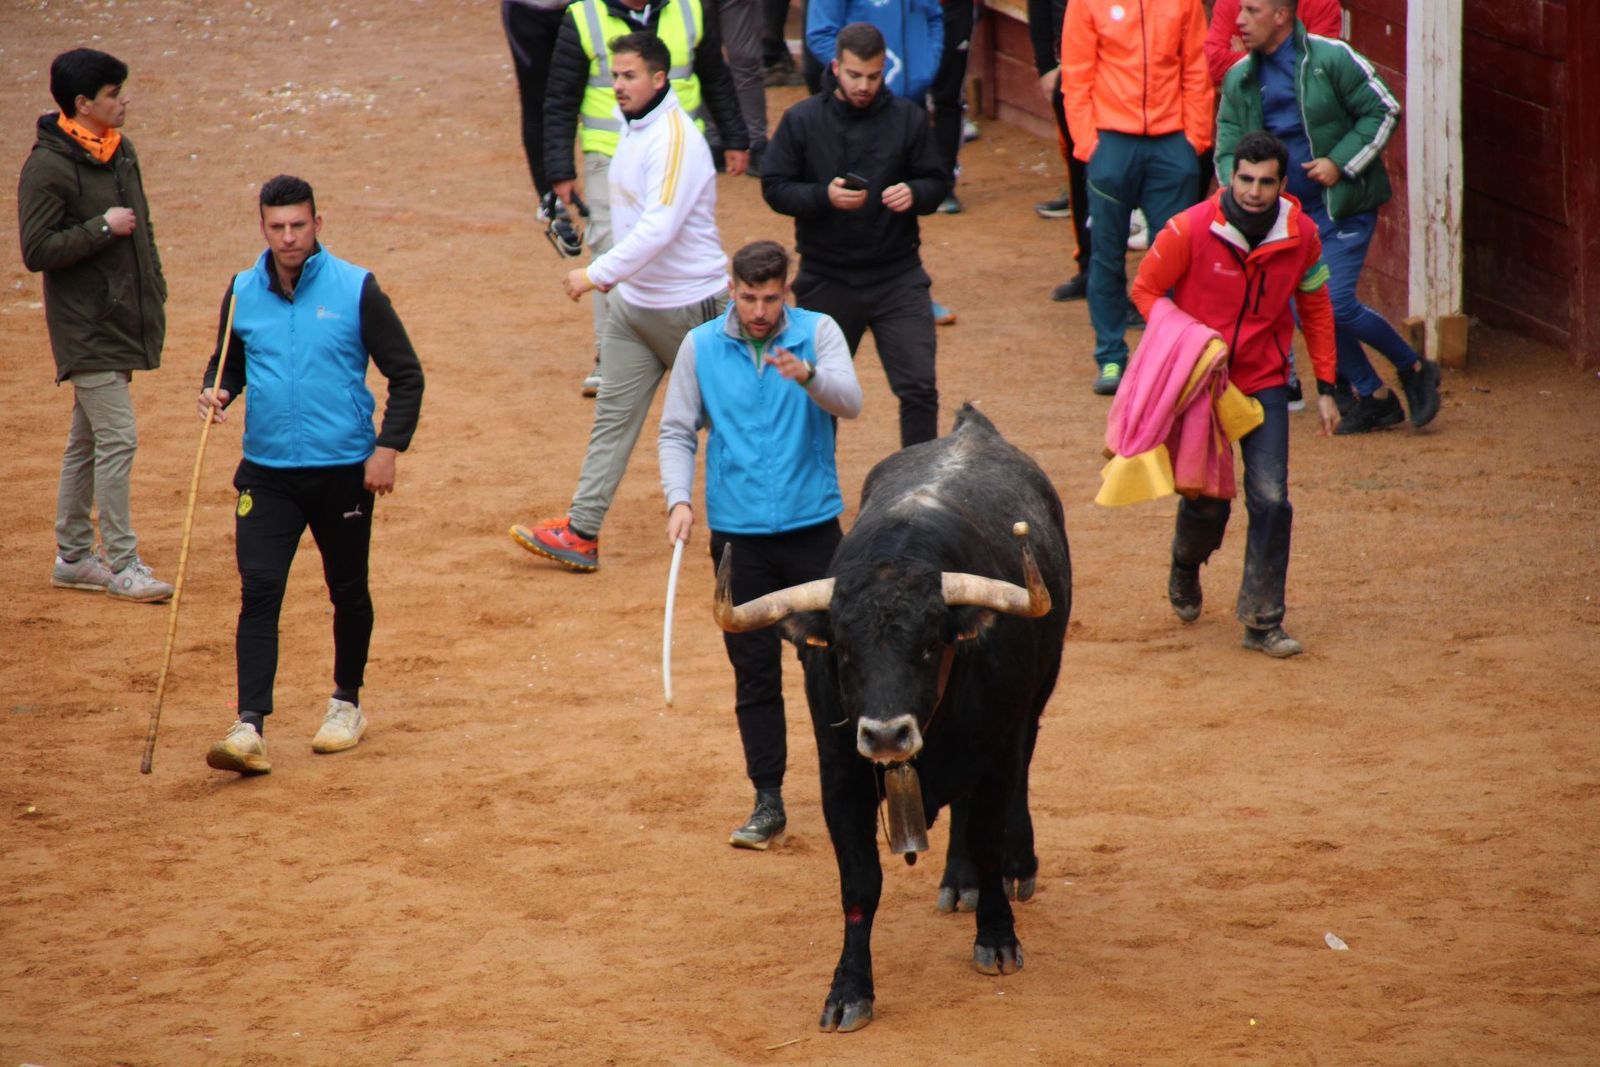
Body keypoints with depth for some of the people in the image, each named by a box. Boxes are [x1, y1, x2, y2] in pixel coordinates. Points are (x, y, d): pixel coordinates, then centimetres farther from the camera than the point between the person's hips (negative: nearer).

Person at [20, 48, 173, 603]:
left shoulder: (121, 151, 10)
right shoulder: (47, 168, -16)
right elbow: (36, 250, -18)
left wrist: (154, 292, 16)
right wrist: (102, 228, -20)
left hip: (121, 324, 8)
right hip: (86, 331, -8)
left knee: (87, 442, 14)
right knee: (116, 439, -11)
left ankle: (73, 556, 22)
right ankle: (121, 564, -7)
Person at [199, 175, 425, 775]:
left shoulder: (356, 289, -6)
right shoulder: (242, 293, 3)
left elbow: (406, 374, -1)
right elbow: (228, 363, 18)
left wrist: (388, 448, -10)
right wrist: (217, 393, -6)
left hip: (345, 471, -1)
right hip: (267, 472, 1)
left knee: (348, 591, 12)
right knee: (258, 591, -11)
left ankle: (347, 702, 33)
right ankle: (249, 727, -17)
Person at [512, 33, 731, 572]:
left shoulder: (674, 139, -23)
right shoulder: (633, 127, 6)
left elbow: (659, 228, -32)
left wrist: (598, 273, -33)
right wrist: (615, 274, 17)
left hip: (688, 304, -8)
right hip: (633, 299, 8)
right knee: (613, 414, 3)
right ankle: (582, 532, 1)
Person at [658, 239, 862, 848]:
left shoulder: (818, 334, -2)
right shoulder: (701, 347, 3)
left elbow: (850, 402, -16)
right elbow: (677, 431, 7)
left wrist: (808, 375, -36)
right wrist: (679, 498, -9)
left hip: (812, 525, -1)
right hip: (738, 532, 1)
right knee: (754, 672, 4)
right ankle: (768, 802, 11)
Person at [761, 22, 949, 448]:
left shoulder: (907, 118, 0)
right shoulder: (801, 121, -2)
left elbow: (938, 182, 5)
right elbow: (774, 188, -3)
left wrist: (914, 194, -17)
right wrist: (824, 197, -20)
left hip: (897, 275, 0)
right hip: (826, 280, 0)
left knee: (919, 387, -6)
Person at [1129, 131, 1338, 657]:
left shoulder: (1301, 236, -6)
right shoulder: (1191, 230, -16)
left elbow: (1315, 310, 9)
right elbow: (1146, 290, -4)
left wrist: (1325, 387, 8)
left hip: (1264, 382, 2)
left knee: (1270, 499, -9)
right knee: (1206, 500, 2)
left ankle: (1263, 622, 1)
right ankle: (1186, 567, 38)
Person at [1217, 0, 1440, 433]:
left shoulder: (1331, 59, -11)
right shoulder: (1240, 79, 4)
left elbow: (1383, 111, -6)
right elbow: (1228, 149, 7)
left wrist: (1340, 163, -15)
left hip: (1343, 206, -6)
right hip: (1292, 214, 6)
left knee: (1337, 304, -14)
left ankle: (1414, 369, 9)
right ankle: (1374, 398, 17)